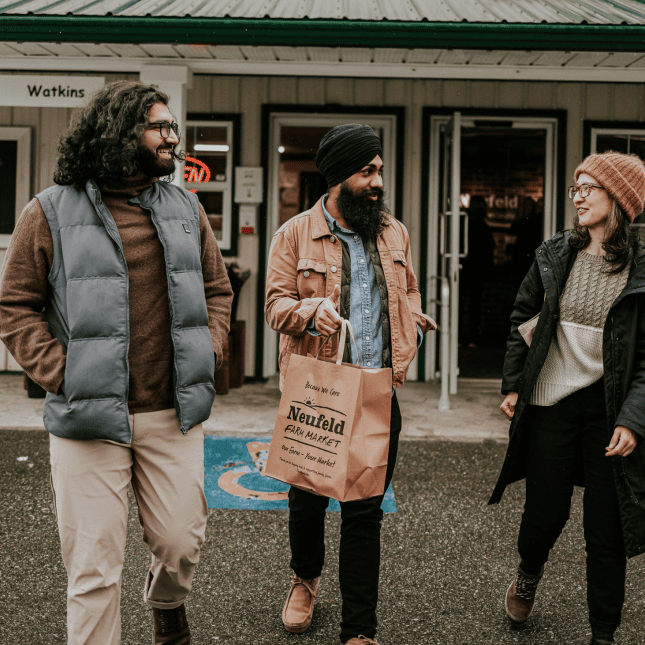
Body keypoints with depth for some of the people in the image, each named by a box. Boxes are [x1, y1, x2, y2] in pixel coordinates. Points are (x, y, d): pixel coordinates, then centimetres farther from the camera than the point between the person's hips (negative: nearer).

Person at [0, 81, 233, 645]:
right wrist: (61, 375, -10)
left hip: (174, 414, 4)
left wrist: (207, 352, 5)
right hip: (90, 418, -3)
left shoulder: (185, 208, 10)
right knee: (94, 569, 2)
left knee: (182, 543, 13)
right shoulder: (51, 212, -3)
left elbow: (216, 288, 19)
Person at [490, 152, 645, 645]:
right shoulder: (554, 255, 4)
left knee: (606, 531, 5)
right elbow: (523, 320, 12)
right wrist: (513, 385, 7)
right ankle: (529, 572, 45)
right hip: (551, 402, 2)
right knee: (545, 512, 10)